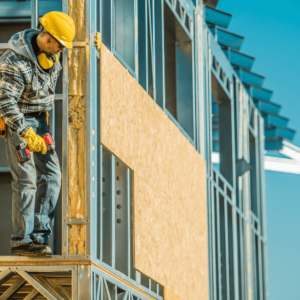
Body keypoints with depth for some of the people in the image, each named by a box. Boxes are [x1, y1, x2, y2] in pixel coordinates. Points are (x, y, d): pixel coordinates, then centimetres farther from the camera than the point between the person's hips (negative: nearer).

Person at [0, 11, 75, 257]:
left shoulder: (52, 53, -1)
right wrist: (27, 134, -30)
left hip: (39, 120, 8)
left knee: (51, 175, 0)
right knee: (26, 181, -11)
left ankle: (38, 235, 4)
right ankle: (21, 241, -4)